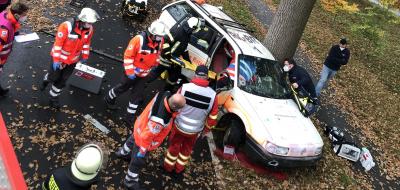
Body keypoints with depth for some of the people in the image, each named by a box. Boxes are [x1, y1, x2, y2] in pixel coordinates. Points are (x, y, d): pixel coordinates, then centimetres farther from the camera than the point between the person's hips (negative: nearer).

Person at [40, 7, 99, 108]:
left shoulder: (89, 29, -14)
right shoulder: (66, 27, -31)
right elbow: (58, 43, -23)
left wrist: (85, 56, 11)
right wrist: (56, 60, -20)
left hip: (73, 59, 4)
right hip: (60, 57, -4)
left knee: (62, 80, 14)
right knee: (54, 77, 16)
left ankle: (53, 97, 35)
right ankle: (46, 80, 53)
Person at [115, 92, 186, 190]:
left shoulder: (166, 94, -26)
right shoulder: (160, 120, -45)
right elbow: (146, 136, -31)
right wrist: (142, 151, -16)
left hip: (141, 124, 8)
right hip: (144, 139, -8)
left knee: (133, 139, 37)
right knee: (138, 161, 19)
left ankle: (123, 152, 70)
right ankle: (130, 182, 47)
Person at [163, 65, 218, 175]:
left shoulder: (185, 87, -20)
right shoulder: (212, 95, -17)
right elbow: (213, 117, -8)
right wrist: (207, 128, 10)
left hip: (179, 125, 0)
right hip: (195, 130, 1)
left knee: (174, 146, 25)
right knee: (187, 149, 27)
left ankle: (168, 167, 43)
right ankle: (179, 168, 44)